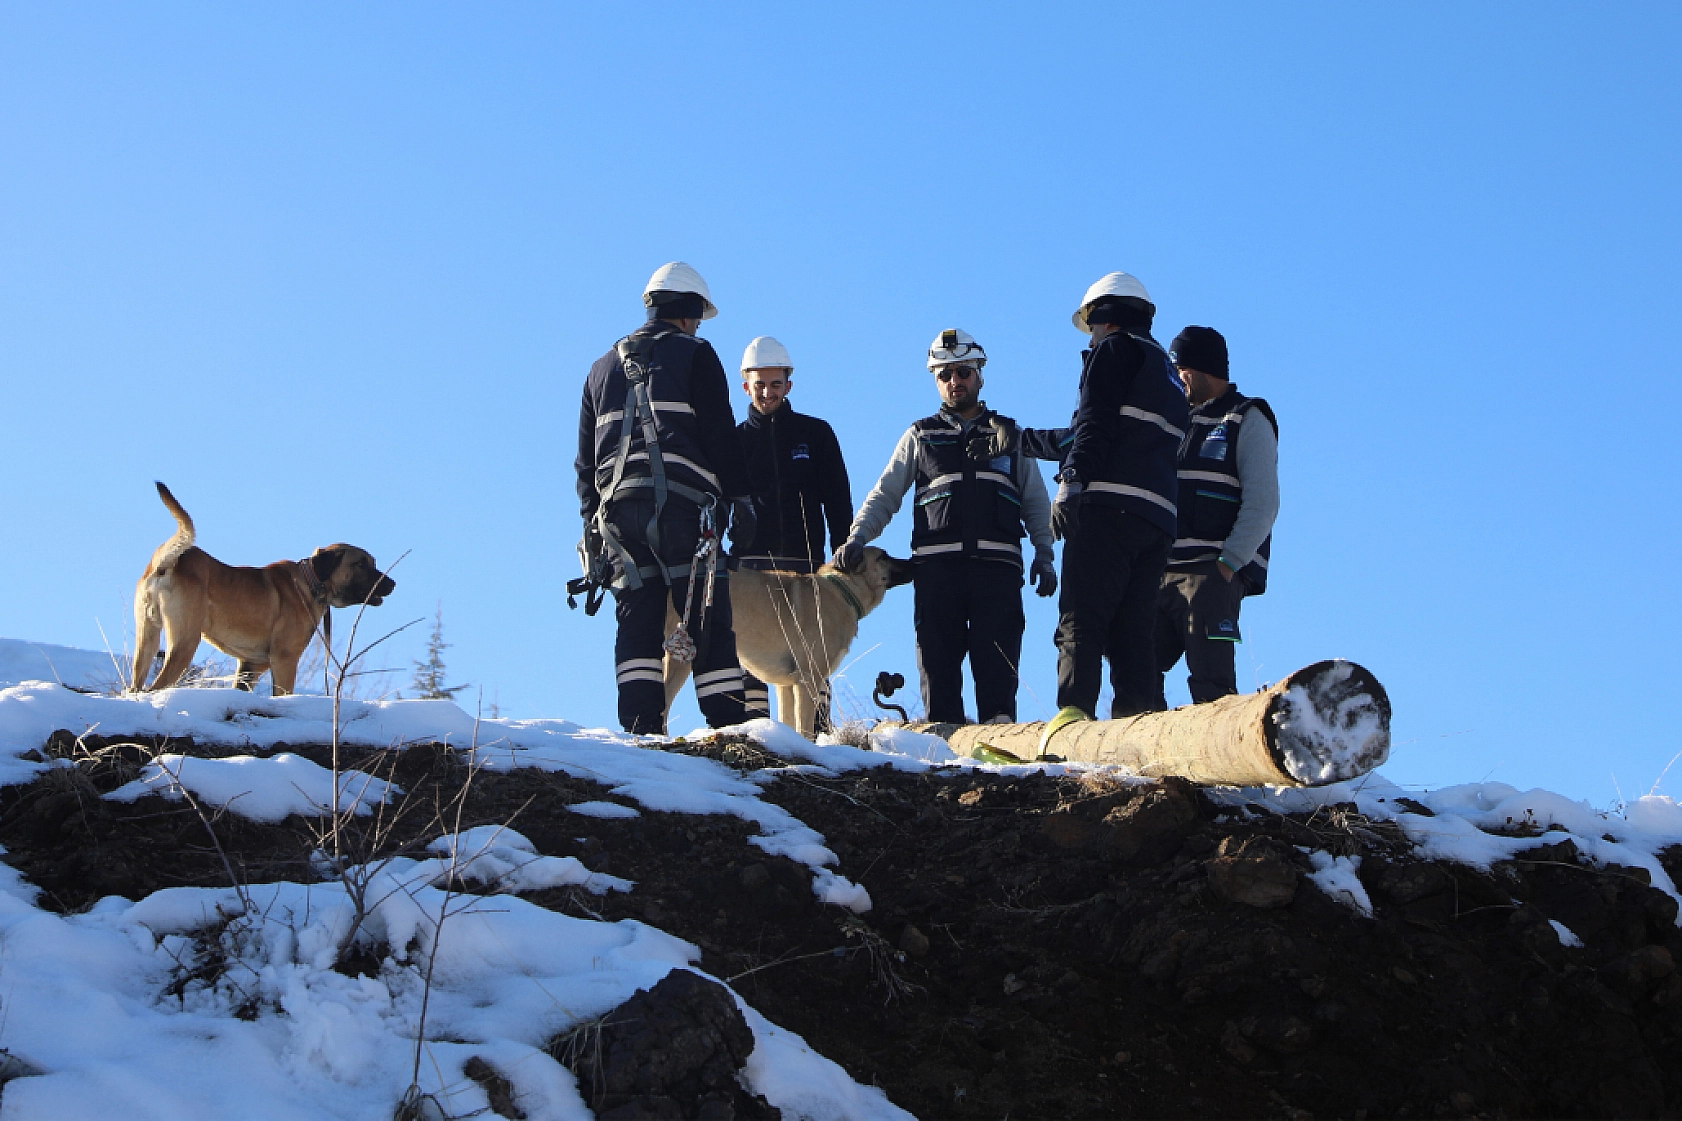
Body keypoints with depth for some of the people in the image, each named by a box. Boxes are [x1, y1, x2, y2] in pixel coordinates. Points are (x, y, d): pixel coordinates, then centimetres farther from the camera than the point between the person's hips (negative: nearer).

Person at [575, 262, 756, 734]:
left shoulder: (604, 367, 24)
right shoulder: (694, 354, 8)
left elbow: (586, 457, 22)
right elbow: (720, 433, -2)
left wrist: (592, 527, 23)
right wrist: (740, 501, 0)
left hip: (616, 507, 5)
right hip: (679, 502, -5)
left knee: (637, 623, 3)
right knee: (708, 622, -6)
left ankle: (641, 731, -8)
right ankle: (730, 727, -13)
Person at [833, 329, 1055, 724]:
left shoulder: (1009, 435, 20)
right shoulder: (920, 437, 19)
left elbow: (1036, 503, 19)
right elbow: (884, 496, 15)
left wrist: (1044, 554, 5)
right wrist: (857, 537, -2)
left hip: (997, 567, 0)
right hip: (937, 567, 0)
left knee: (997, 670, -8)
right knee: (938, 666, -4)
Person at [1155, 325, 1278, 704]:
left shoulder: (1247, 420, 4)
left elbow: (1262, 503, -7)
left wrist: (1228, 564, -17)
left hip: (1213, 572, -7)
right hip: (1164, 573, 7)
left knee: (1210, 680, -14)